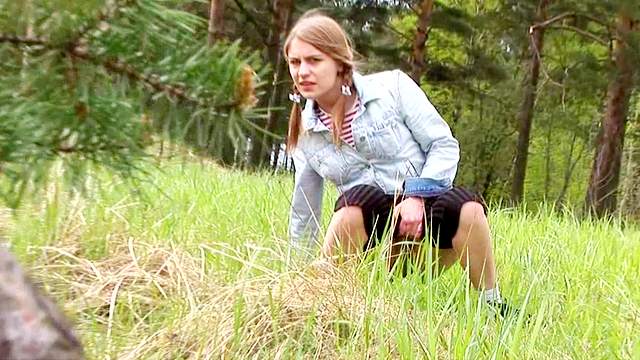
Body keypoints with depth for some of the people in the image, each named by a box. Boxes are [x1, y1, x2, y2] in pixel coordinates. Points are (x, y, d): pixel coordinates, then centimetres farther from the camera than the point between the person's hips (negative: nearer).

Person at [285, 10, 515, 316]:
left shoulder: (392, 86, -5)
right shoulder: (303, 133, 5)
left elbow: (445, 146, -5)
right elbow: (304, 211, 15)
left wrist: (416, 195, -20)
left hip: (423, 219, -1)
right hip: (370, 232, 1)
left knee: (467, 208, -34)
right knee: (358, 198, -33)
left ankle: (494, 307, -13)